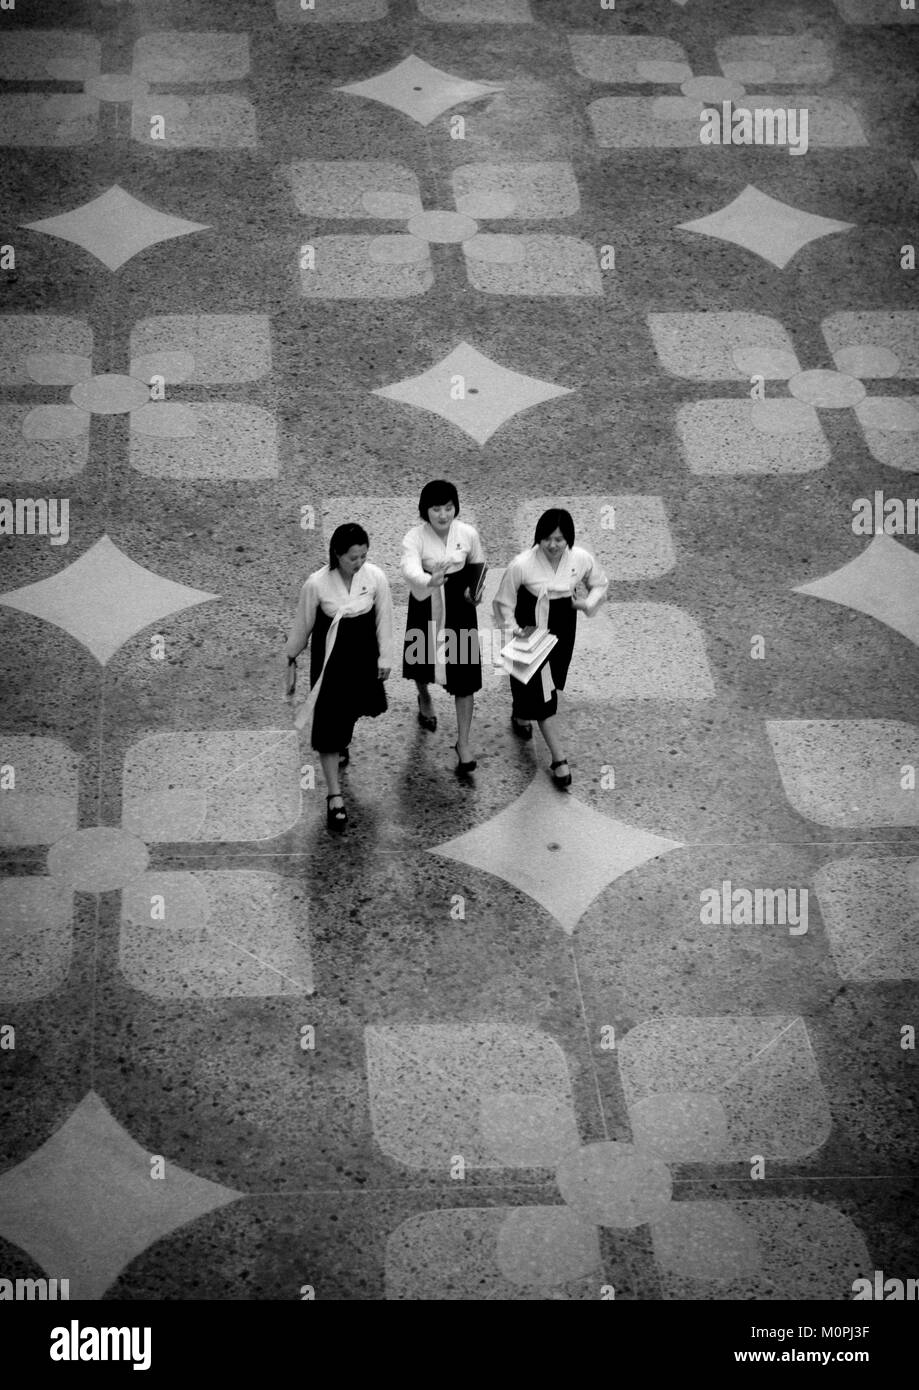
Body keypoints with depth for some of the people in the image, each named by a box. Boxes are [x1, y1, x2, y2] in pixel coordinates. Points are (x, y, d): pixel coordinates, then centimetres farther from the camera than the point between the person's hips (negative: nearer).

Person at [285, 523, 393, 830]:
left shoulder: (376, 578, -17)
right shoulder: (316, 584, -22)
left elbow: (383, 618, -3)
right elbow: (303, 624, -7)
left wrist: (385, 657, 4)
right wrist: (291, 660, 3)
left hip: (363, 656, 3)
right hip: (329, 658, -2)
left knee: (352, 709, 24)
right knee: (329, 723, -3)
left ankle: (342, 745, 60)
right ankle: (335, 797, 2)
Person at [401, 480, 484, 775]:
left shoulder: (468, 534, -11)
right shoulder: (415, 537, -19)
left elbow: (479, 568, 7)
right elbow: (410, 568, -39)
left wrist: (474, 589, -11)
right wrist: (430, 580, -59)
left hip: (459, 608, 0)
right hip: (426, 607, 0)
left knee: (464, 676, -3)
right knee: (423, 663, 23)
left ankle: (463, 743, 6)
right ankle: (424, 699, 60)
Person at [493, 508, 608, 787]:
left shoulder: (582, 559, -17)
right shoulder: (522, 564, -25)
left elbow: (600, 584, 4)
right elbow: (504, 602, -11)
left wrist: (589, 603, -15)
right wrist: (512, 630, -20)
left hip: (562, 630, 4)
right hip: (531, 629, -4)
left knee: (550, 683, 24)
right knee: (542, 691, -4)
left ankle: (521, 712, 59)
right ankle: (558, 759, 3)